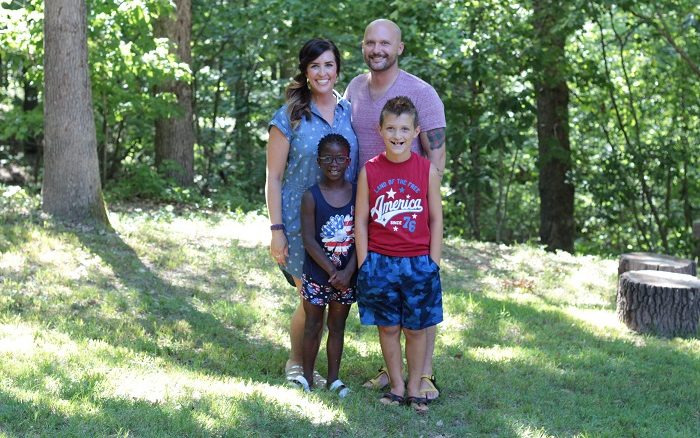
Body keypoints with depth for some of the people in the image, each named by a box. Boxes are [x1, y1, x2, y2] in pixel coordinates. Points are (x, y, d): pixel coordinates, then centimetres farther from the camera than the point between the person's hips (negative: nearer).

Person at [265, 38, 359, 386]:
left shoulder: (350, 113, 6)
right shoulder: (290, 117, -5)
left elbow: (362, 169, 11)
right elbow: (274, 178, -4)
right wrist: (276, 230, -10)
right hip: (300, 224, -4)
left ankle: (306, 363, 27)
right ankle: (295, 363, 25)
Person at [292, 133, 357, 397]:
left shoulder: (357, 193, -2)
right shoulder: (311, 196, -8)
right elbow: (309, 240, -11)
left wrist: (348, 272, -13)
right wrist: (332, 272, -15)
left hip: (347, 276, 2)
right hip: (317, 275, -2)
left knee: (337, 326, 13)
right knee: (313, 326, 9)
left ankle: (334, 378, 22)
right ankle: (307, 376, 21)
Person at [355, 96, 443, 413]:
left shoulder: (427, 170, -3)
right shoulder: (369, 171, -2)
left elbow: (436, 219, 1)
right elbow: (361, 220, 1)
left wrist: (433, 264, -3)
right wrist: (364, 264, -3)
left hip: (418, 262, 0)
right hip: (379, 262, 1)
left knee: (416, 328, 7)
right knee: (387, 327, 8)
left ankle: (415, 388, 19)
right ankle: (396, 386, 21)